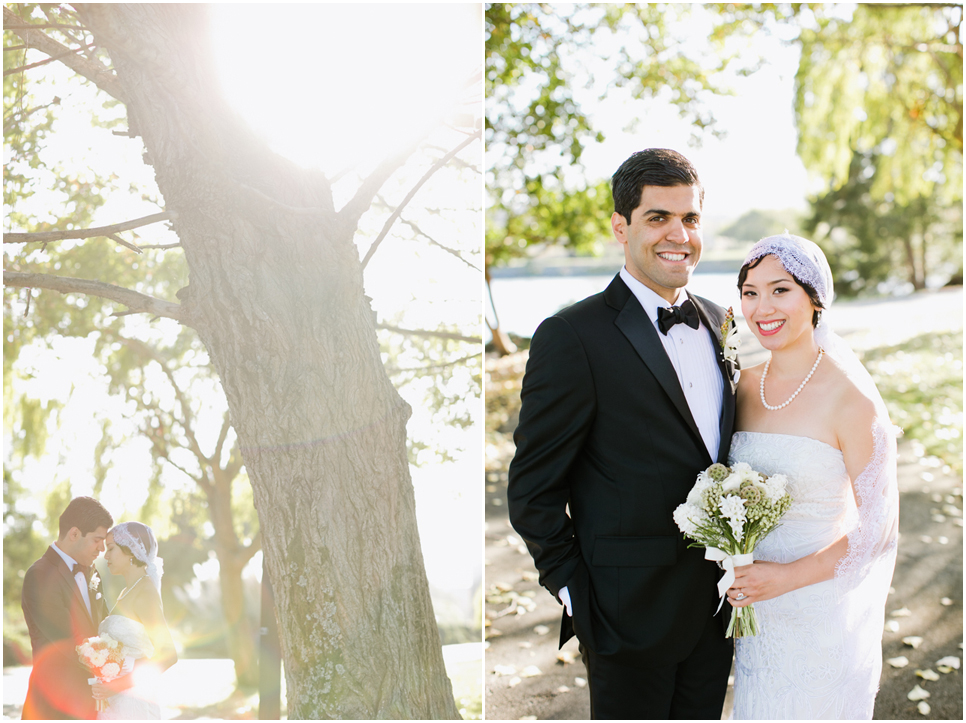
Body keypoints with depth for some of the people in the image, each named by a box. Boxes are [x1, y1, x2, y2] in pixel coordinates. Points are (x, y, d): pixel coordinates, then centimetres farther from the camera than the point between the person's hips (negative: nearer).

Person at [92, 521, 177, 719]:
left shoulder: (144, 592, -11)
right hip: (117, 702, 8)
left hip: (133, 701, -8)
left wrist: (118, 684, -20)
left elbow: (168, 654, -18)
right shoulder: (127, 593, 15)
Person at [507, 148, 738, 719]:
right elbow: (533, 490, -12)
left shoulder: (718, 323, 7)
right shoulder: (572, 337, -15)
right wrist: (577, 597, -12)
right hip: (632, 611, -6)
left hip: (718, 603, 6)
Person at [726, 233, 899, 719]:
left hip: (822, 602, -5)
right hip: (756, 604, 5)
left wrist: (788, 576, -19)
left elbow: (879, 526, -14)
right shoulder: (749, 382, 2)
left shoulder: (850, 396, -17)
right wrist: (738, 569, 0)